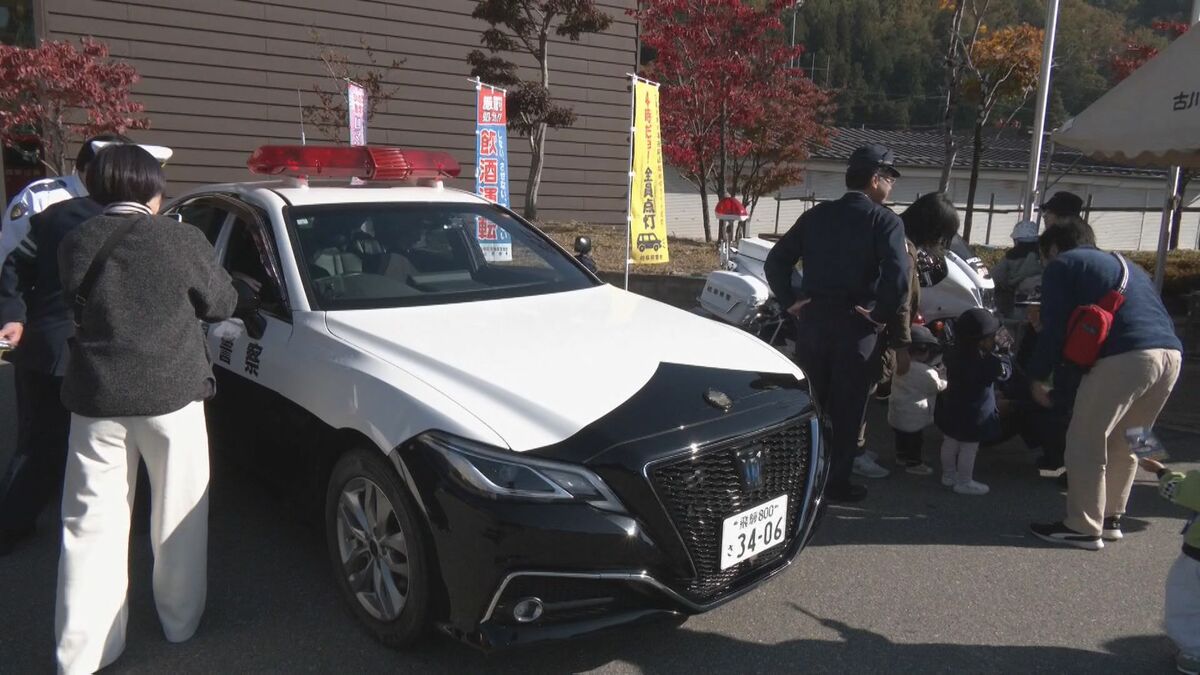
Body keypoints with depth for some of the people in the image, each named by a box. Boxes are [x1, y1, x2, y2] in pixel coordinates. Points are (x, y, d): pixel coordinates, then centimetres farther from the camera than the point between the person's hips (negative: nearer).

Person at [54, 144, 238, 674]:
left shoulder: (75, 244, 2)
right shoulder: (180, 239, -9)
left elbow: (77, 308, 14)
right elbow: (221, 304, 2)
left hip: (95, 398, 3)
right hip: (171, 394, -3)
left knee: (91, 523, 9)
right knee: (179, 515, 14)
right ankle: (180, 620, 28)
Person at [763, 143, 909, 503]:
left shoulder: (816, 215, 8)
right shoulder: (886, 221, -6)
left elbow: (775, 261, 4)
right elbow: (898, 278, -21)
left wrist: (790, 301, 6)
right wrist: (882, 316, -9)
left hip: (811, 321, 4)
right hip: (855, 327, -4)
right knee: (847, 409, 9)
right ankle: (837, 483, 18)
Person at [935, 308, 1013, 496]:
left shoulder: (954, 353, -3)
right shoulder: (987, 363, -27)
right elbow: (1004, 372, -10)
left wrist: (994, 352, 7)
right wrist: (1003, 353, 1)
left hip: (951, 410, 8)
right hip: (973, 416, -8)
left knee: (950, 442, 19)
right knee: (969, 448, 6)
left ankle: (949, 475, 35)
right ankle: (964, 482, 17)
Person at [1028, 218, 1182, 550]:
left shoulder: (1061, 266, 11)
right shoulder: (1126, 265, 33)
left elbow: (1054, 328, 2)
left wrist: (1038, 377, 10)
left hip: (1124, 356, -8)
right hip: (1171, 352, 8)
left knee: (1085, 442, 3)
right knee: (1123, 443, 20)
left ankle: (1083, 528, 7)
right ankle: (1110, 518, 27)